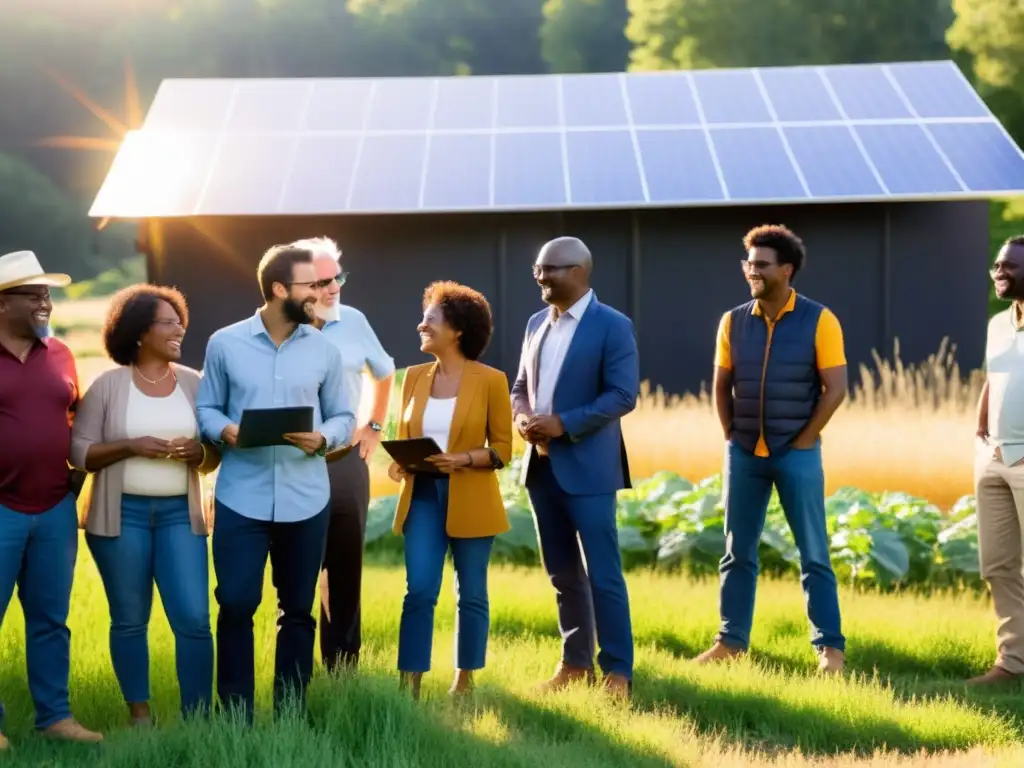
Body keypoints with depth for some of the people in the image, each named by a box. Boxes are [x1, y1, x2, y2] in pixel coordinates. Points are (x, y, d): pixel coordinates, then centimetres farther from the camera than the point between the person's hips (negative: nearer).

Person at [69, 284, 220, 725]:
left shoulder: (193, 383, 7)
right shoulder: (108, 385, -1)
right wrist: (131, 446, -17)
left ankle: (198, 718, -1)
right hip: (122, 514, -2)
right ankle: (139, 714, 16)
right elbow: (79, 451, -4)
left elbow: (213, 457, 11)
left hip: (180, 513, 2)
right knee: (129, 619, 6)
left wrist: (198, 452, -11)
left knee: (194, 618, -6)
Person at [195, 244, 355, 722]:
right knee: (236, 604, -3)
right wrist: (223, 430, -16)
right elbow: (205, 408, 6)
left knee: (297, 609, 9)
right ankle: (236, 715, 8)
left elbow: (343, 417, 8)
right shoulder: (225, 344, 0)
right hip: (241, 498, -2)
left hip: (305, 500, 2)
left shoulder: (324, 349, 5)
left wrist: (322, 439, -13)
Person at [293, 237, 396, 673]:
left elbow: (385, 373, 22)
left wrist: (374, 427, 15)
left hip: (346, 463, 3)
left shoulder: (353, 323, 4)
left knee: (345, 570, 7)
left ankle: (343, 669, 14)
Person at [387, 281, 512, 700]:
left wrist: (462, 459, -20)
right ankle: (409, 683, -4)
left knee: (471, 593, 7)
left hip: (471, 500, -3)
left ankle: (465, 680, 20)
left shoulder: (490, 380, -6)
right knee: (419, 590, -5)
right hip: (423, 496, 3)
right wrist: (398, 463, -6)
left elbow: (502, 448, -5)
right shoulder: (415, 376, 7)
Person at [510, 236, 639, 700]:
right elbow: (521, 385, 20)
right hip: (541, 465, 7)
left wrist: (563, 424, -21)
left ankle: (617, 672, -1)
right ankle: (575, 663, 22)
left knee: (603, 574, -6)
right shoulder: (537, 324, 13)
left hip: (587, 467, -7)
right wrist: (521, 415, -3)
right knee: (563, 573, 13)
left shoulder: (612, 326, -8)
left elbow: (624, 395, -15)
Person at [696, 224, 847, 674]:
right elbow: (721, 386, 11)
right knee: (737, 552, 8)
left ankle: (829, 646, 3)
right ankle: (732, 641, 16)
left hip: (797, 452, -4)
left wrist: (804, 439, -8)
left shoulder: (818, 320, -7)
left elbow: (836, 387, -7)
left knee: (813, 554, -1)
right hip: (744, 453, 4)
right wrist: (731, 436, 4)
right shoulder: (734, 321, 3)